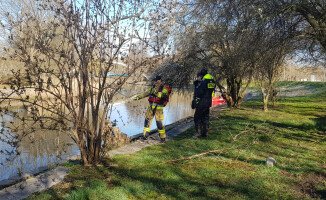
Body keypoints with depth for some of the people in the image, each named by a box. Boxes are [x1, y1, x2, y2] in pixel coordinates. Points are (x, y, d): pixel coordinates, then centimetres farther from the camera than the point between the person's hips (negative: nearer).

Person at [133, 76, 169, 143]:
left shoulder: (164, 88, -7)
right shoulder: (153, 88, 12)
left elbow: (164, 95, -26)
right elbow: (146, 93, 17)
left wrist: (156, 93, -38)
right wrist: (138, 97, 13)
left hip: (158, 108, -6)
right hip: (151, 107, 6)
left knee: (159, 122, -6)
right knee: (147, 120, 3)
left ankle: (163, 137, 6)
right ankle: (145, 135, 13)